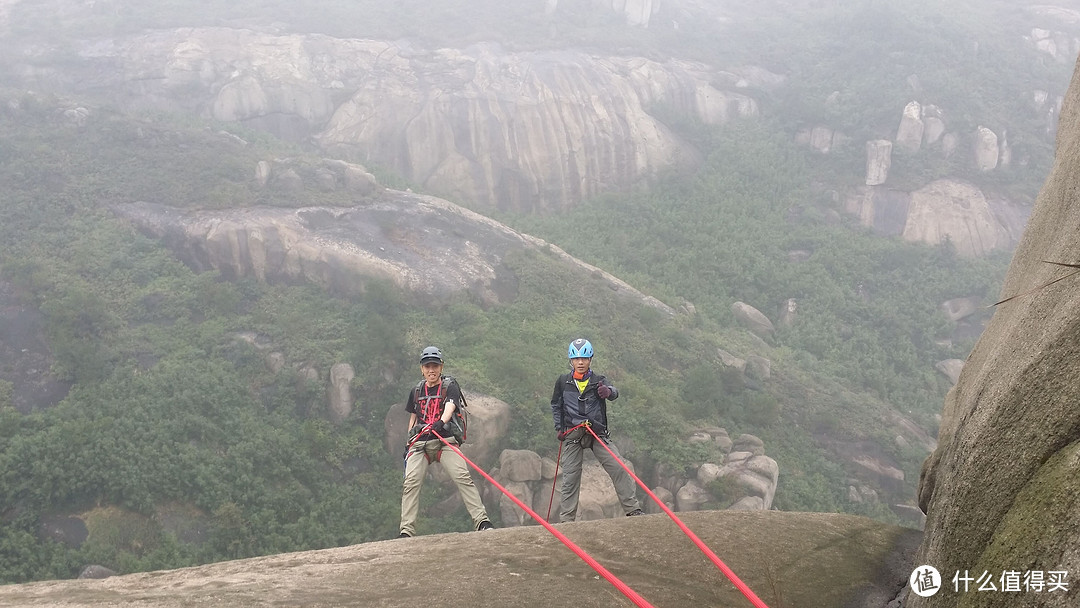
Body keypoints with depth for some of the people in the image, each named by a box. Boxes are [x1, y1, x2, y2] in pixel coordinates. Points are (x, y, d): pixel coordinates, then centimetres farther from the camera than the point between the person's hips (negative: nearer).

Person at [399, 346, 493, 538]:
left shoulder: (450, 386, 5)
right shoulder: (416, 391, 18)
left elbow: (450, 406, -15)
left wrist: (441, 422, -35)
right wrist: (409, 443, 17)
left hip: (445, 440, -3)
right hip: (420, 442, 3)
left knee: (463, 477, -20)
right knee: (410, 482, -13)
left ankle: (482, 521, -20)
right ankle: (406, 531, -13)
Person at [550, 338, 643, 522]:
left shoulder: (598, 381, 2)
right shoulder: (563, 382, 7)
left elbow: (614, 393, -19)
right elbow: (556, 405, 21)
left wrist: (608, 391, -43)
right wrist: (559, 427, 10)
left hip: (597, 432, 0)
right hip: (572, 434, 0)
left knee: (619, 469, -10)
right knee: (570, 478, -2)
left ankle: (633, 509, -5)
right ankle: (566, 519, 6)